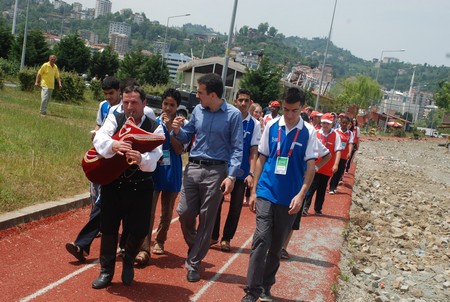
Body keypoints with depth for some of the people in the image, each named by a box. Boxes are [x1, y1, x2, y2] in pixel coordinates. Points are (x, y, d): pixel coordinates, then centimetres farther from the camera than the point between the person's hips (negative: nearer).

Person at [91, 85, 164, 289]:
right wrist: (114, 144, -43)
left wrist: (141, 159, -44)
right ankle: (106, 270, 27)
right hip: (113, 183, 0)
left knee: (138, 230, 6)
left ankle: (128, 262, 37)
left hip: (141, 187, 0)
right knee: (108, 228, 7)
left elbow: (155, 156, -20)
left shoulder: (155, 128, -4)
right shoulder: (114, 119, -1)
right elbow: (99, 138, -20)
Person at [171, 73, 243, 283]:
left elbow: (237, 148, -7)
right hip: (193, 167, 4)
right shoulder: (197, 110, 4)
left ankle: (193, 263, 17)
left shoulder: (233, 115, -8)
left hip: (216, 171, -4)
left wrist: (231, 176, -17)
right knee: (184, 213, 5)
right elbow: (187, 137, 15)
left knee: (206, 219, 4)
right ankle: (194, 249, 32)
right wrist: (177, 131, -8)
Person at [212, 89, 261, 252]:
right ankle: (213, 235, 22)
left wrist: (251, 173, -12)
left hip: (241, 172, 0)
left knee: (236, 207, 8)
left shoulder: (254, 124, -3)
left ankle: (226, 238, 23)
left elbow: (254, 151, -4)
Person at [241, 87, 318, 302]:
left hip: (289, 198, 0)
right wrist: (254, 190, 5)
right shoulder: (271, 126, 0)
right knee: (261, 240, -8)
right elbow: (261, 159, 6)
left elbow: (310, 166, -3)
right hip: (266, 193, 0)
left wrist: (301, 195, -13)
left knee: (277, 245, 11)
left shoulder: (308, 132, -3)